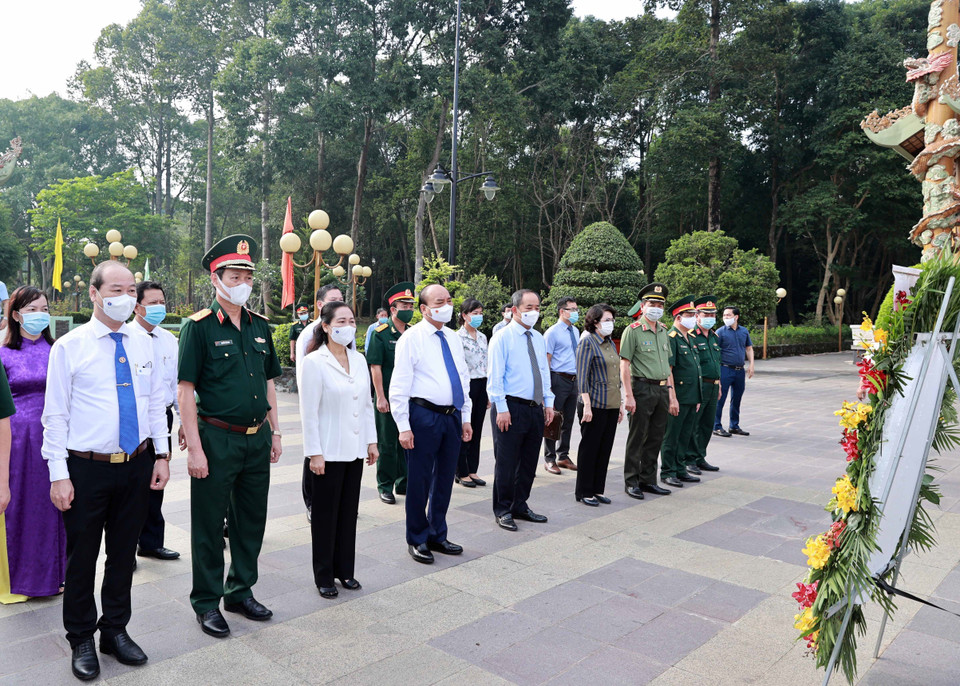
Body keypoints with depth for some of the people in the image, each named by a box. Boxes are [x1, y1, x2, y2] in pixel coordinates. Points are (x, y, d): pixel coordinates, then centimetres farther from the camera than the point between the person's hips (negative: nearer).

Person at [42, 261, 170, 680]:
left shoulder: (143, 344, 6)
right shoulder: (69, 347, -6)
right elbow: (55, 415, -6)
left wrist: (162, 455, 5)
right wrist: (59, 474, -10)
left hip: (137, 466, 4)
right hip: (87, 469, -3)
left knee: (124, 553, 15)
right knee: (82, 556, 9)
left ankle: (115, 631, 33)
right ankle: (81, 640, 29)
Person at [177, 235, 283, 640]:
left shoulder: (260, 326, 9)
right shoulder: (199, 327, -8)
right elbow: (186, 390, -11)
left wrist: (275, 432, 12)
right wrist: (194, 448, -15)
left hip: (257, 439, 6)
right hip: (217, 439, -5)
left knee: (252, 520, 15)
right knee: (209, 525, 7)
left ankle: (241, 592, 33)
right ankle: (207, 603, 24)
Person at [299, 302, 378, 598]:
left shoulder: (359, 360, 7)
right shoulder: (314, 362, -11)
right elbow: (309, 412, -12)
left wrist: (372, 441, 9)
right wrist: (315, 453, -14)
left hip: (355, 450, 6)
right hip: (328, 451, -5)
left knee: (349, 511, 14)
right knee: (325, 515, 7)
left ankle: (344, 570, 27)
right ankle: (324, 576, 21)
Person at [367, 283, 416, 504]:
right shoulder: (381, 333, -6)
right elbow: (375, 366, -10)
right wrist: (380, 397, -14)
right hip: (388, 398, -5)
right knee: (387, 443, 4)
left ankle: (403, 483, 24)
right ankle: (385, 487, 15)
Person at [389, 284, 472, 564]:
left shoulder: (453, 338, 12)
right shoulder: (411, 338, -7)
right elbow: (399, 386, -10)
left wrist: (466, 418, 15)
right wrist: (403, 427, -14)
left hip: (452, 416, 6)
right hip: (424, 415, -6)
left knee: (445, 479, 15)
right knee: (419, 481, 4)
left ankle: (437, 536, 31)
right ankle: (417, 540, 21)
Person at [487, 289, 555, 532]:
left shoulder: (538, 339, 14)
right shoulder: (502, 338, -7)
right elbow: (495, 377, -11)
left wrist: (548, 403, 10)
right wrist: (502, 409, -16)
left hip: (536, 409, 7)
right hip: (511, 408, -7)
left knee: (529, 463, 14)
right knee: (506, 463, 1)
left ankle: (520, 507, 28)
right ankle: (502, 511, 14)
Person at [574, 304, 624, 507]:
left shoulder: (611, 343, 15)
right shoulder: (588, 343, -9)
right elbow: (582, 377, -14)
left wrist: (620, 404, 17)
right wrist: (586, 406, -20)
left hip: (611, 406, 8)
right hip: (595, 406, -7)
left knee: (605, 449, 11)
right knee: (589, 449, 1)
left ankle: (598, 490, 21)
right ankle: (584, 492, 11)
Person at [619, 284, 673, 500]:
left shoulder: (663, 330, 14)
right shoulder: (633, 330, -8)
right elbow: (624, 365, -12)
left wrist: (670, 390, 14)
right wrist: (628, 396, -17)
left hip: (661, 390, 7)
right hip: (642, 389, -7)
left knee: (656, 438, 12)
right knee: (637, 438, 0)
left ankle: (648, 480, 22)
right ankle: (631, 482, 10)